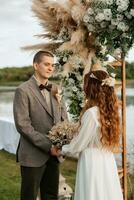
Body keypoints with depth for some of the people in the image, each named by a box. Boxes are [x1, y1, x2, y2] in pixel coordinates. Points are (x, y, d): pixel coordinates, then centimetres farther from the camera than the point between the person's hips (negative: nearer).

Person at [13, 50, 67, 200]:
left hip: (53, 153, 6)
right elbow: (22, 125, -16)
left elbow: (63, 118, 12)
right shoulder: (23, 90, -10)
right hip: (33, 155, -5)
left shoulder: (55, 89, 9)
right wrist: (48, 146, -17)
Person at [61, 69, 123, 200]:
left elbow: (78, 145, -12)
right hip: (108, 163, 7)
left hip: (92, 164, -7)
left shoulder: (91, 113, -20)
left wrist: (61, 150, 7)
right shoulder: (110, 110, 3)